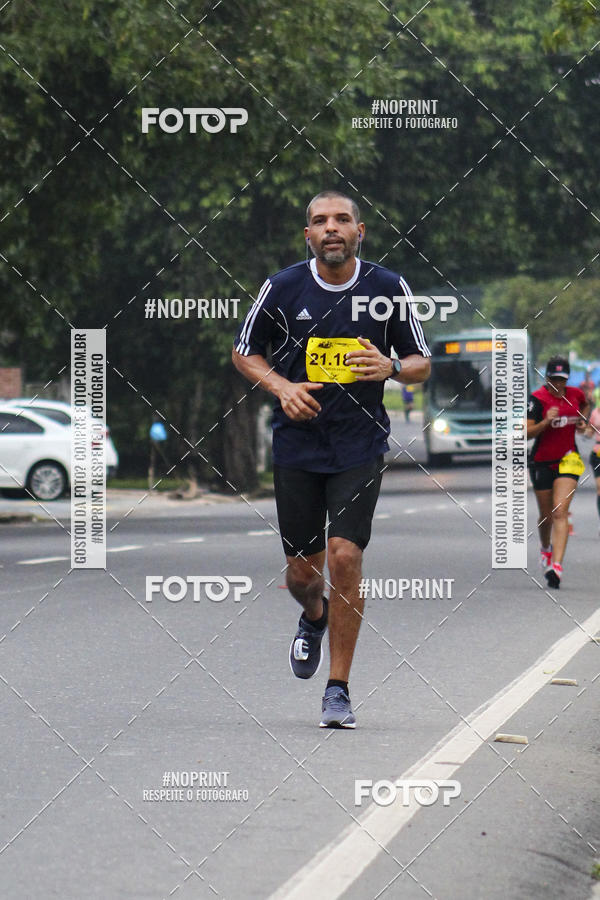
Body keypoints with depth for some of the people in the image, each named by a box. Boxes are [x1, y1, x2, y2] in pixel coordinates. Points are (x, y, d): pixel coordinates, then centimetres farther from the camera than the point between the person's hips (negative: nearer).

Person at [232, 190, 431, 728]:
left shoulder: (388, 288, -3)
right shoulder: (283, 288, -2)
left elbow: (422, 364, 5)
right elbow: (244, 352, 10)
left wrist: (391, 367, -18)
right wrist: (281, 386, -9)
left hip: (361, 445, -1)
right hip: (297, 441, 1)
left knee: (344, 556, -14)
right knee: (303, 571, 5)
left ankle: (339, 690, -3)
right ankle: (314, 617, 45)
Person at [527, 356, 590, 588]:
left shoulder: (575, 394, 2)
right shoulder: (538, 398, -11)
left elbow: (585, 405, 28)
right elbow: (527, 432, -17)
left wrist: (583, 422, 9)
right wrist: (546, 421, -32)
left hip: (568, 460, 1)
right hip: (542, 462, -1)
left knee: (560, 512, -15)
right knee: (546, 515, 11)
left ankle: (557, 566, -26)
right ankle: (546, 548, 45)